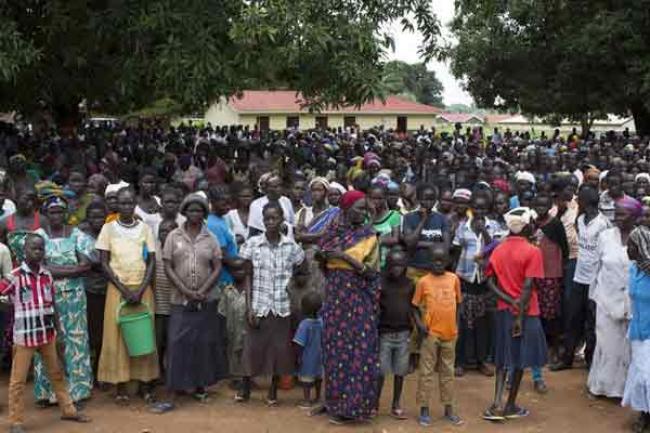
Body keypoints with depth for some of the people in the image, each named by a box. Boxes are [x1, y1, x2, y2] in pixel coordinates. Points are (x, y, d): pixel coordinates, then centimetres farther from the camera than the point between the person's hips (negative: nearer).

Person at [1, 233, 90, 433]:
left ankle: (68, 410, 29)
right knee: (18, 380, 3)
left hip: (48, 334, 5)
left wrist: (58, 333, 11)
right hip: (24, 336, -5)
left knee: (57, 374, 16)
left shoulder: (47, 276, 4)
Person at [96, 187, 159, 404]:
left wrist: (140, 290, -10)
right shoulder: (108, 228, 2)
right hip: (117, 289, -1)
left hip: (142, 289, 1)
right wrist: (124, 290, -11)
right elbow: (104, 263, -1)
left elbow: (152, 262, 2)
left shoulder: (145, 228, 4)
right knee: (117, 336, -1)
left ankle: (145, 383, 12)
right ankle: (121, 387, 6)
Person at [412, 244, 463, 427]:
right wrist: (419, 324, -13)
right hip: (431, 334, -3)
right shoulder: (423, 281, -5)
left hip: (450, 333, 3)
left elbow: (458, 303, 12)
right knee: (426, 371, 3)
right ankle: (424, 409, 10)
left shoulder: (454, 279, 1)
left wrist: (456, 325, 7)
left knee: (448, 371, 13)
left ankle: (449, 408, 21)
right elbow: (415, 306, 1)